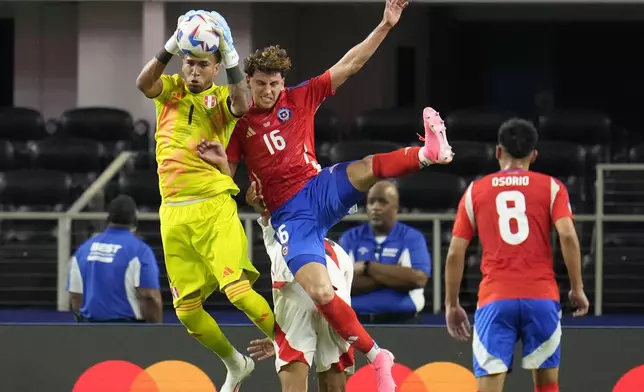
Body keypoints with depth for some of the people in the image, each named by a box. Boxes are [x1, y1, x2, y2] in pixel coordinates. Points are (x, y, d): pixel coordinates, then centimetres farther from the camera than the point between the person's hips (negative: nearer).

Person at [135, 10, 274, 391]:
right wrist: (172, 46, -23)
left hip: (214, 207, -4)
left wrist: (231, 57, -23)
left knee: (237, 289, -23)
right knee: (187, 309, 6)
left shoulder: (221, 97, 2)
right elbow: (143, 83, -12)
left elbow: (242, 107, -21)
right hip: (174, 213, 4)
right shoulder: (170, 90, 9)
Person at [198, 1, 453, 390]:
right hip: (289, 215, -1)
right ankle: (377, 357, -8)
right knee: (320, 293, -18)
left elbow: (350, 65, 2)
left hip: (320, 190, 1)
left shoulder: (300, 98, 6)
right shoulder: (240, 122, 6)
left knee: (368, 168, -35)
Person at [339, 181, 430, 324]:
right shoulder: (350, 238, 9)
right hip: (355, 323, 2)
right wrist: (394, 276, -10)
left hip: (401, 324, -2)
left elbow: (418, 279, -13)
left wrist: (367, 267, -9)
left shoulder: (412, 238, 4)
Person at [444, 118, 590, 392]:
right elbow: (568, 236, -6)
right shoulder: (551, 187, 8)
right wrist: (577, 288, 0)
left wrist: (451, 304, 15)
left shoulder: (475, 191, 11)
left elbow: (455, 253, 8)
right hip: (541, 297, 0)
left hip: (495, 300, 0)